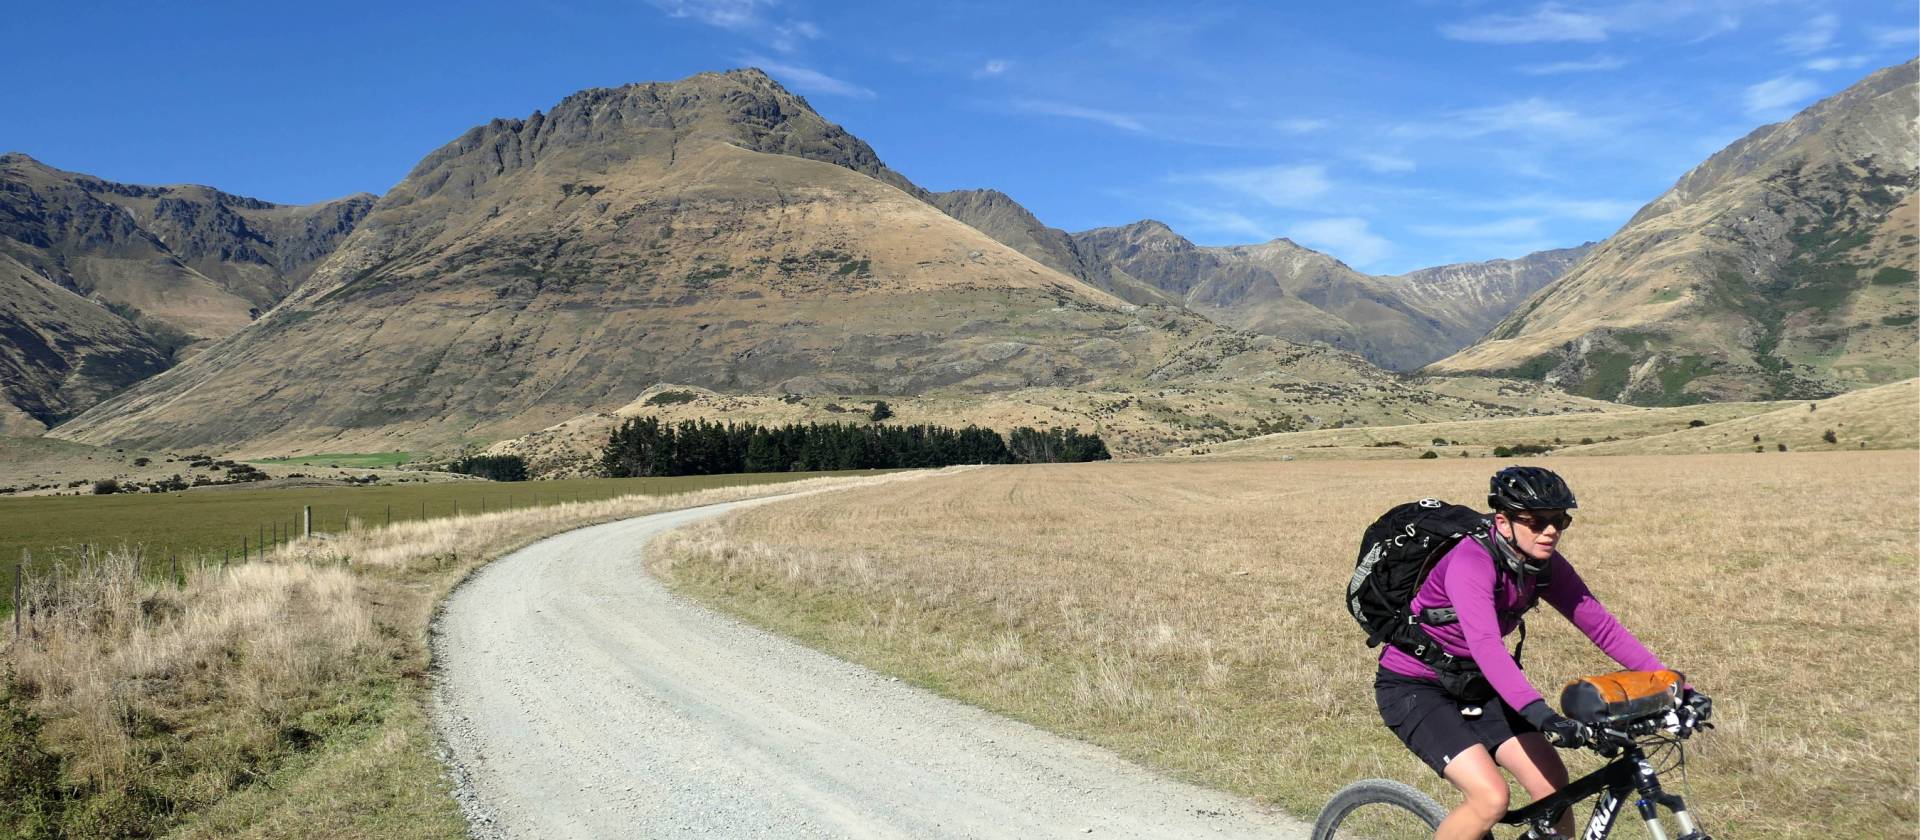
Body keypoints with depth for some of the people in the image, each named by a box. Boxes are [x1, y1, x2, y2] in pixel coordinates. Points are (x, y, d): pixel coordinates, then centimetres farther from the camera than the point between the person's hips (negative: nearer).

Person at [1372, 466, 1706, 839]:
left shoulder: (1545, 567, -6)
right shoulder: (1470, 563, -30)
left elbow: (1601, 625, -5)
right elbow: (1485, 645, -42)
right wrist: (1541, 714, -53)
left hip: (1472, 686, 7)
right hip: (1413, 688, -7)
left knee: (1554, 785, -4)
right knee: (1490, 798, -21)